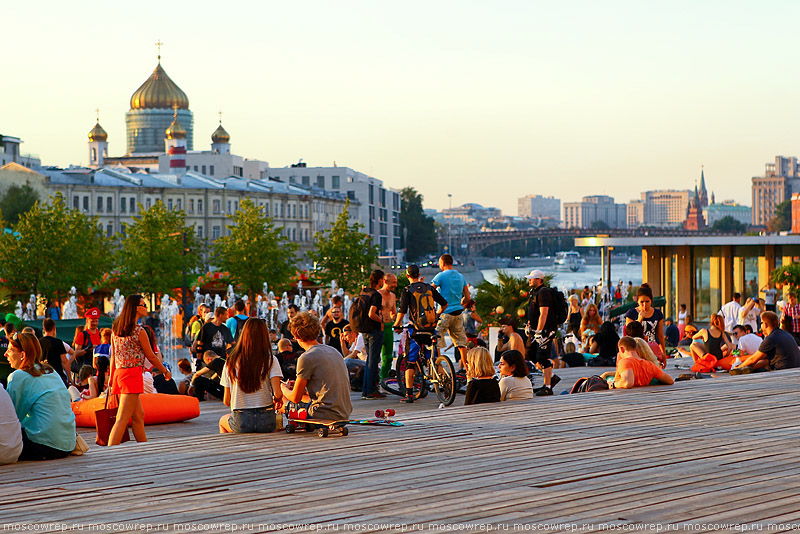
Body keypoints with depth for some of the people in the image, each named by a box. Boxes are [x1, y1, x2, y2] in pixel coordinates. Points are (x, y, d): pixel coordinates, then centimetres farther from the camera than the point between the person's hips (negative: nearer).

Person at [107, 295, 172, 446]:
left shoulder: (115, 329, 10)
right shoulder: (139, 331, -10)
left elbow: (113, 356, 13)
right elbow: (151, 357, -3)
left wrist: (112, 378, 19)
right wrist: (166, 371, 10)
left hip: (119, 373, 8)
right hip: (133, 374, -8)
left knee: (139, 415, 17)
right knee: (122, 419, -12)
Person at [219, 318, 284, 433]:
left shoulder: (231, 361, -3)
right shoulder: (270, 360, -6)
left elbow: (226, 401, 1)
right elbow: (277, 393, -14)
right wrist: (277, 400, 9)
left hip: (241, 422, 0)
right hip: (266, 420, 0)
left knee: (222, 420, 33)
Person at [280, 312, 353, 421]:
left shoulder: (306, 358, -10)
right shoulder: (334, 351, 14)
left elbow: (296, 398, -4)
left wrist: (284, 389, 18)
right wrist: (299, 385, 31)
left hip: (326, 414, -8)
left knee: (286, 404, 9)